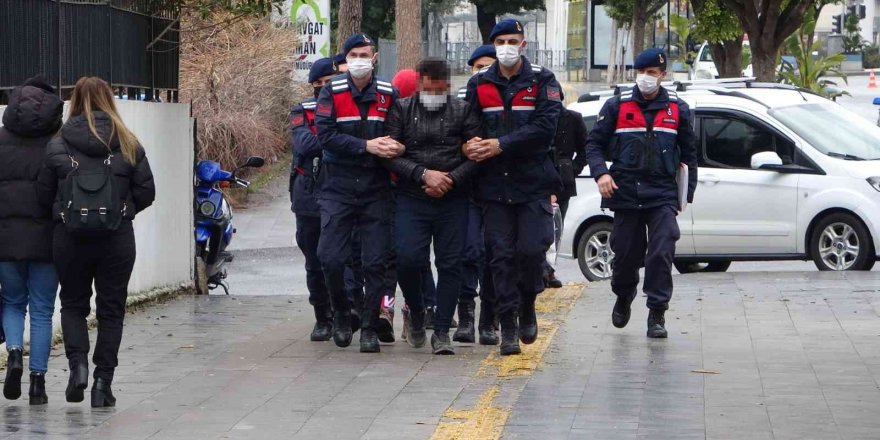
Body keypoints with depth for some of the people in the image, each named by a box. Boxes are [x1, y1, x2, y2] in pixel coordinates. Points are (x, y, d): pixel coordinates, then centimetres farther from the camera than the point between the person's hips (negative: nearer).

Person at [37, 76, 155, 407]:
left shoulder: (58, 145, -5)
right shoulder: (128, 144, -2)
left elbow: (44, 194, 0)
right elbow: (146, 193, 1)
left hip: (70, 239, 0)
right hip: (117, 240, 0)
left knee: (73, 304, 17)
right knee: (111, 309, 10)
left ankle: (78, 363, -4)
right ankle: (103, 382, 8)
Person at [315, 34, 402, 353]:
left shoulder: (388, 94, 5)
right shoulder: (332, 92, -1)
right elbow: (325, 135, -11)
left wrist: (395, 147, -14)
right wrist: (366, 146, -20)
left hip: (375, 189, 1)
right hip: (338, 186, -1)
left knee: (375, 262, 1)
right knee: (330, 257, -7)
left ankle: (370, 327, 10)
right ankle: (341, 313, 17)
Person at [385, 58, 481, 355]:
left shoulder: (462, 111, 7)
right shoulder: (401, 110, 6)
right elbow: (390, 154, -2)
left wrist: (451, 180, -11)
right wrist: (423, 174, -13)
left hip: (453, 201, 1)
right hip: (411, 200, -1)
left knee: (450, 264, -1)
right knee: (407, 260, -12)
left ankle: (442, 331, 7)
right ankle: (416, 311, 17)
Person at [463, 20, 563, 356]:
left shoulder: (542, 81, 1)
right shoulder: (479, 84, 10)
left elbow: (545, 127, -12)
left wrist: (500, 145, -17)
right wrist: (472, 147, -14)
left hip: (533, 183, -2)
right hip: (494, 185, 2)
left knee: (531, 249, -10)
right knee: (501, 255, 0)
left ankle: (527, 307, 17)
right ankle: (508, 327, 5)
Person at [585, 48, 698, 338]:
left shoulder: (677, 110, 8)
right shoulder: (617, 106, 5)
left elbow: (689, 153, 15)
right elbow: (594, 143, 7)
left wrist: (687, 192, 12)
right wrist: (601, 173, -11)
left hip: (663, 195, 0)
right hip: (625, 192, 0)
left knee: (661, 254, -11)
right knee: (625, 254, 8)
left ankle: (657, 314, -6)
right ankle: (623, 298, 35)